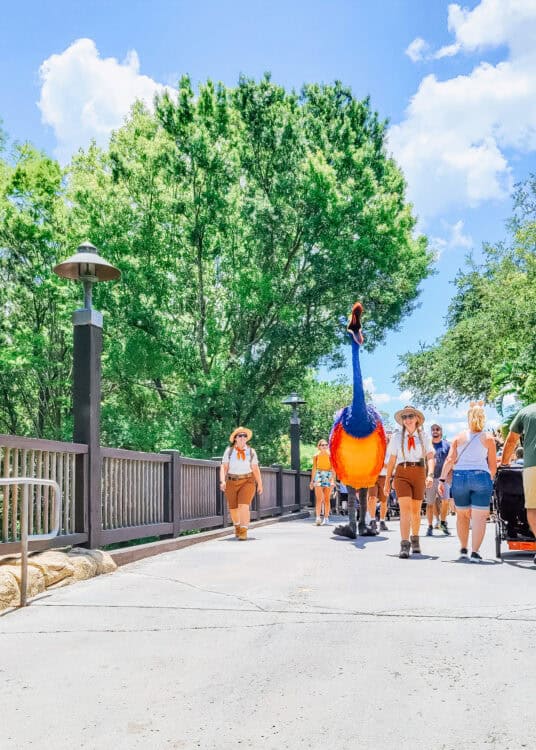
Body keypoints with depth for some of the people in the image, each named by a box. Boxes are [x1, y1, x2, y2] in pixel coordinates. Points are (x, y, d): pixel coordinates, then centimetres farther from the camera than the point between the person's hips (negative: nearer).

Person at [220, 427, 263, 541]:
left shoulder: (251, 452, 2)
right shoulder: (229, 451, 1)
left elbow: (256, 469, 2)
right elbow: (224, 467, -5)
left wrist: (260, 484, -1)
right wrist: (222, 481, -19)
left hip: (247, 481, -2)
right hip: (231, 482, 2)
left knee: (244, 506, -18)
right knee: (233, 508, 13)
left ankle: (243, 532, -14)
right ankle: (237, 525, 41)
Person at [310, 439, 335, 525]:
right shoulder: (316, 456, 5)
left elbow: (333, 469, 0)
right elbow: (314, 468, 7)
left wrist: (333, 479, -10)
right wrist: (312, 481, 4)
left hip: (328, 476, 1)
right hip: (318, 476, -1)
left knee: (327, 499, 4)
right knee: (319, 499, -9)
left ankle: (326, 518, 10)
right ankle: (318, 518, -14)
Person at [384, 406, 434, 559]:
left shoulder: (424, 437, 5)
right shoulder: (396, 436, 5)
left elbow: (430, 457, -4)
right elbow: (391, 460, 6)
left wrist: (430, 475, -21)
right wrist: (387, 481, 5)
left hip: (419, 474, 1)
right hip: (402, 474, -1)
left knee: (416, 510, 13)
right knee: (405, 509, -16)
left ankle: (415, 540, 35)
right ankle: (405, 546, -20)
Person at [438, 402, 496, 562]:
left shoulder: (459, 437, 7)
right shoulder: (488, 438, 4)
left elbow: (450, 460, -2)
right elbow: (493, 465, 3)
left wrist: (442, 479, -2)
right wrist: (489, 480, 19)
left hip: (459, 477, 2)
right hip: (481, 477, -2)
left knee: (462, 515, 16)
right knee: (479, 517, -1)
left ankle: (463, 549, 21)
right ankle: (475, 552, -7)